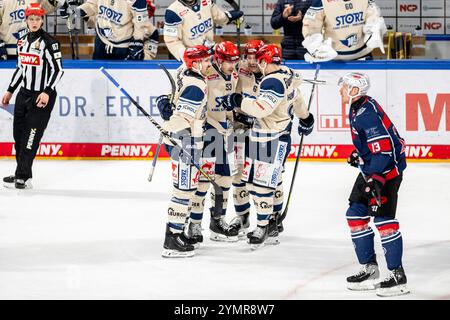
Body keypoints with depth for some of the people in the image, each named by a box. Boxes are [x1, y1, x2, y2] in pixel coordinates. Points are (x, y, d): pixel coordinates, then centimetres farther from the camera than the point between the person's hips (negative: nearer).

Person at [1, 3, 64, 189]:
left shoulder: (48, 42, -12)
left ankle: (22, 177, -8)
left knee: (31, 136, -9)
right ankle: (23, 175, 16)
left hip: (41, 96, -8)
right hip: (24, 93, 8)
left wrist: (47, 92, -22)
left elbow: (58, 70, -14)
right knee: (18, 133, 7)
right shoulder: (22, 42, 10)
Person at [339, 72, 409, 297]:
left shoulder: (368, 113, -23)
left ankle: (397, 276, -11)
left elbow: (383, 148, -28)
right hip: (371, 170, 11)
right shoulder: (356, 109, 9)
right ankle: (369, 268, 19)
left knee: (383, 219, -14)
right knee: (356, 214, 11)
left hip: (387, 169, -11)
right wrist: (358, 154, 26)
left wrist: (376, 179, -31)